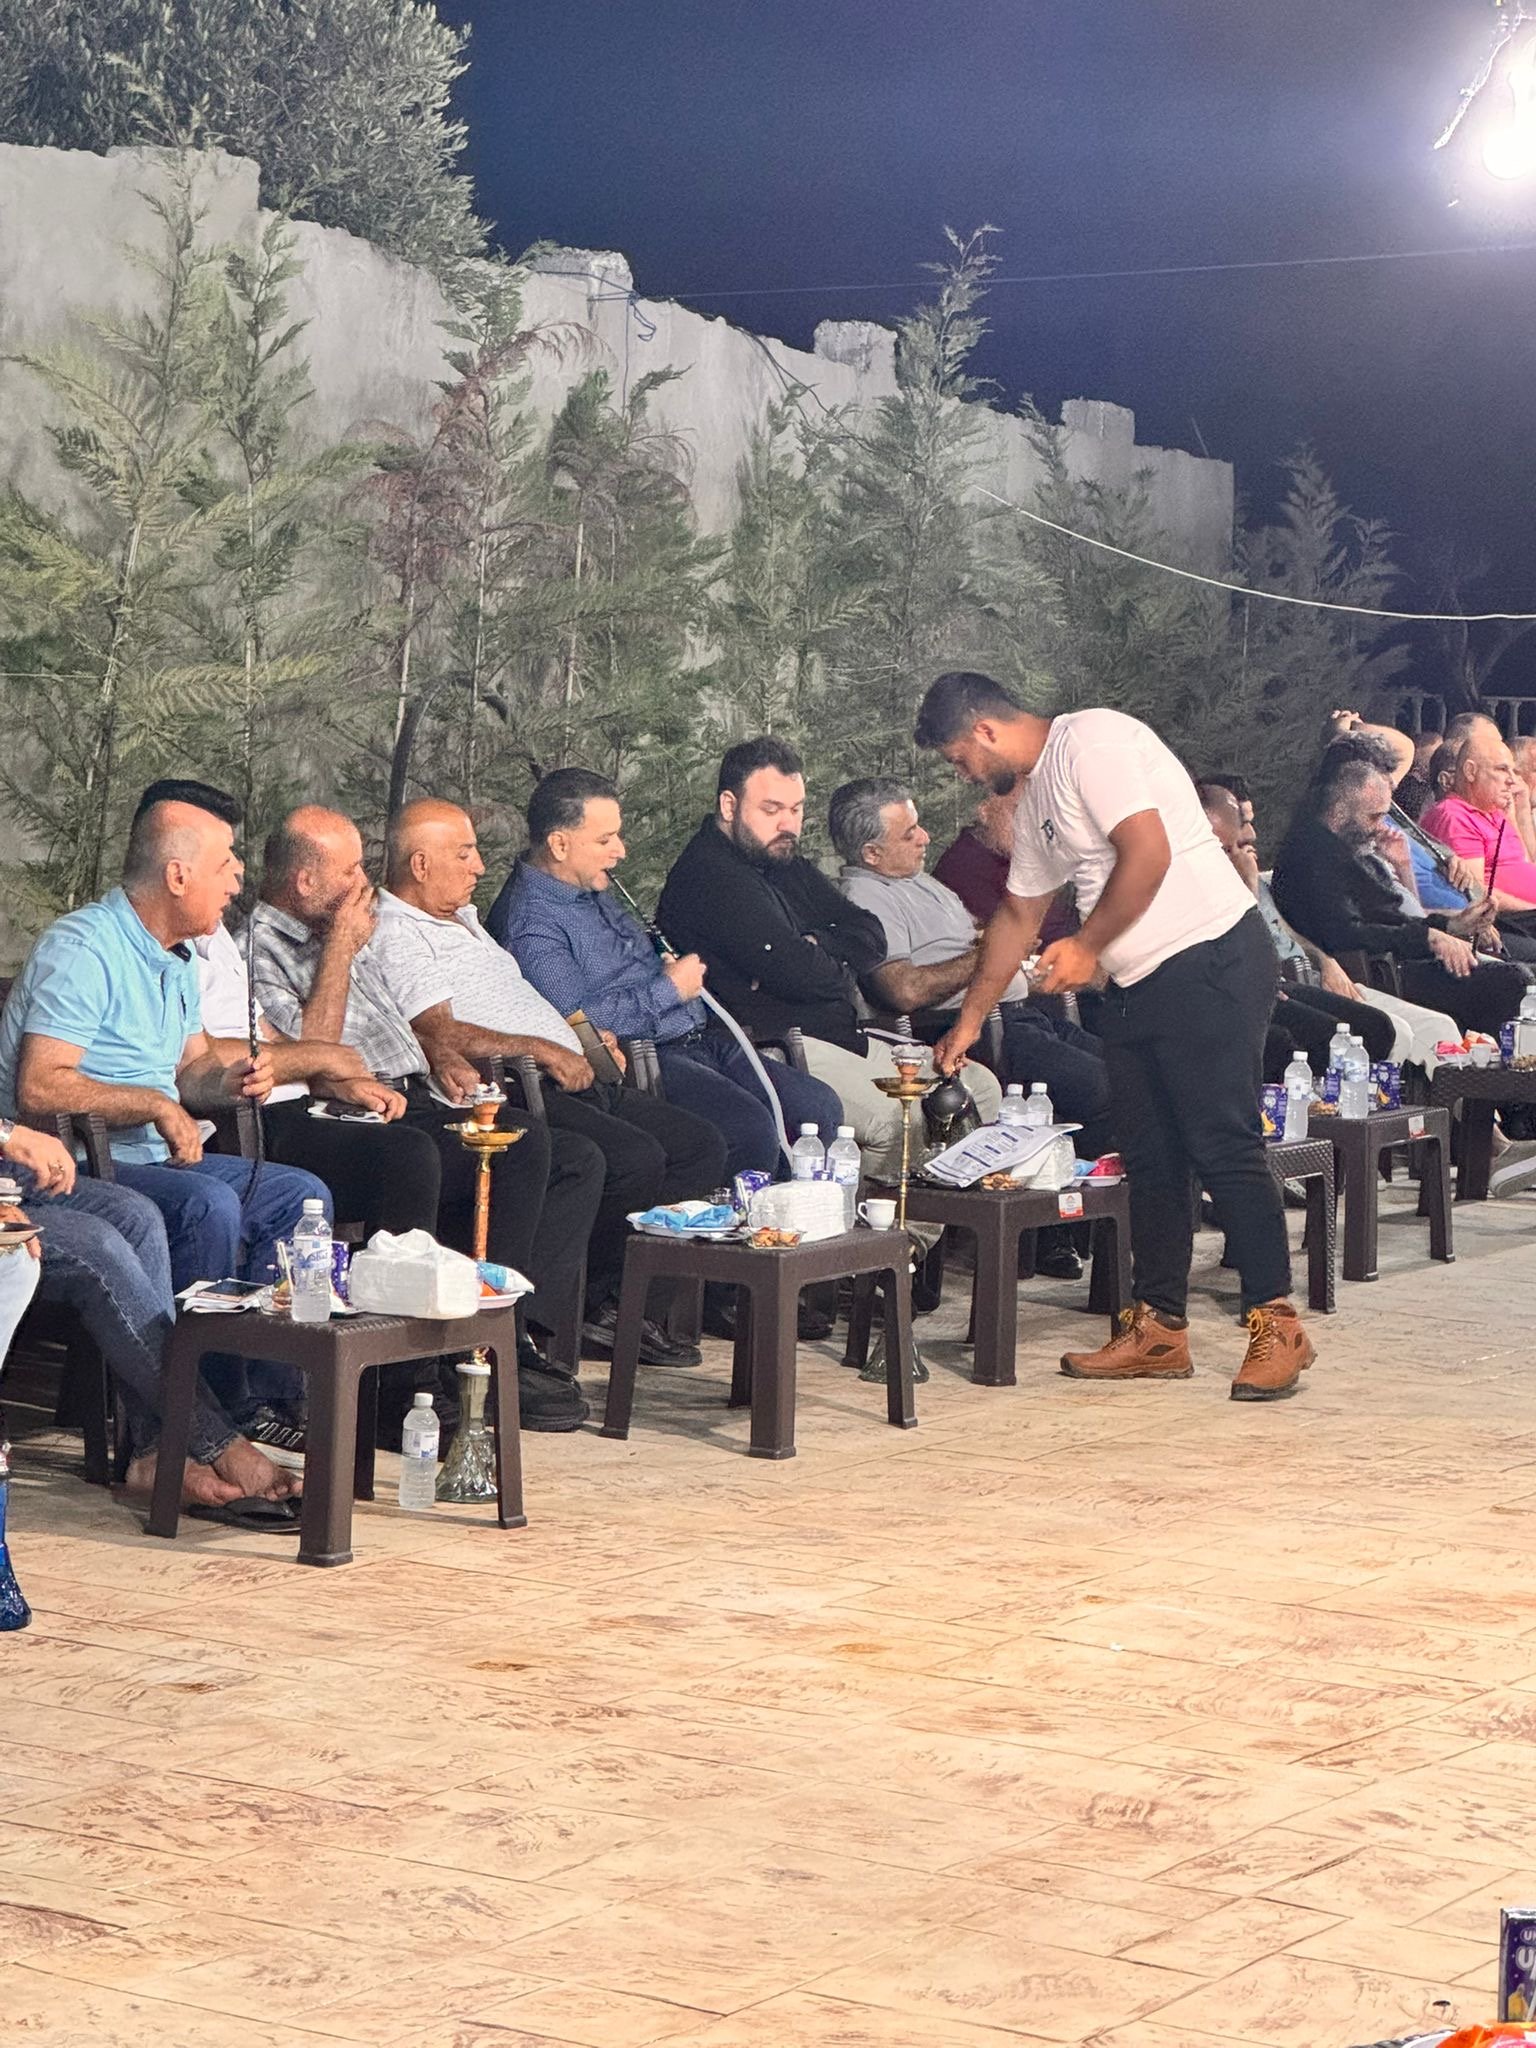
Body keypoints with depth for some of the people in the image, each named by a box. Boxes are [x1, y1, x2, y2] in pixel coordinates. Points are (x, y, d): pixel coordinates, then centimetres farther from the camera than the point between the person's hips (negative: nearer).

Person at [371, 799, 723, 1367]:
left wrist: (578, 1035, 22)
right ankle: (585, 1304, -9)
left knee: (703, 1147, 0)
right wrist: (540, 1049, -20)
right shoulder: (397, 935, -7)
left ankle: (612, 1292, -3)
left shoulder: (460, 919, 27)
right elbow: (441, 1038, -20)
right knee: (635, 1159, -30)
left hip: (570, 1080, 11)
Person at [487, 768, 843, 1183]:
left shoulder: (592, 891, 21)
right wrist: (669, 988, -13)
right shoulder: (530, 922, -12)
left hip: (699, 1038, 10)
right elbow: (574, 1020, -23)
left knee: (821, 1107, -6)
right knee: (750, 1128, -32)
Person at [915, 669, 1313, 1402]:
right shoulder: (1032, 797, 19)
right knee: (1149, 1155, 10)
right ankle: (1159, 1327, 16)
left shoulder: (1091, 742, -11)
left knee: (1222, 1144, -11)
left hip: (1211, 960, -10)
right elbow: (1018, 915, 29)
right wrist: (968, 1023, 32)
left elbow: (1148, 853, -20)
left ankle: (1276, 1324, -6)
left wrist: (1086, 946, -11)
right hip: (1135, 984, 10)